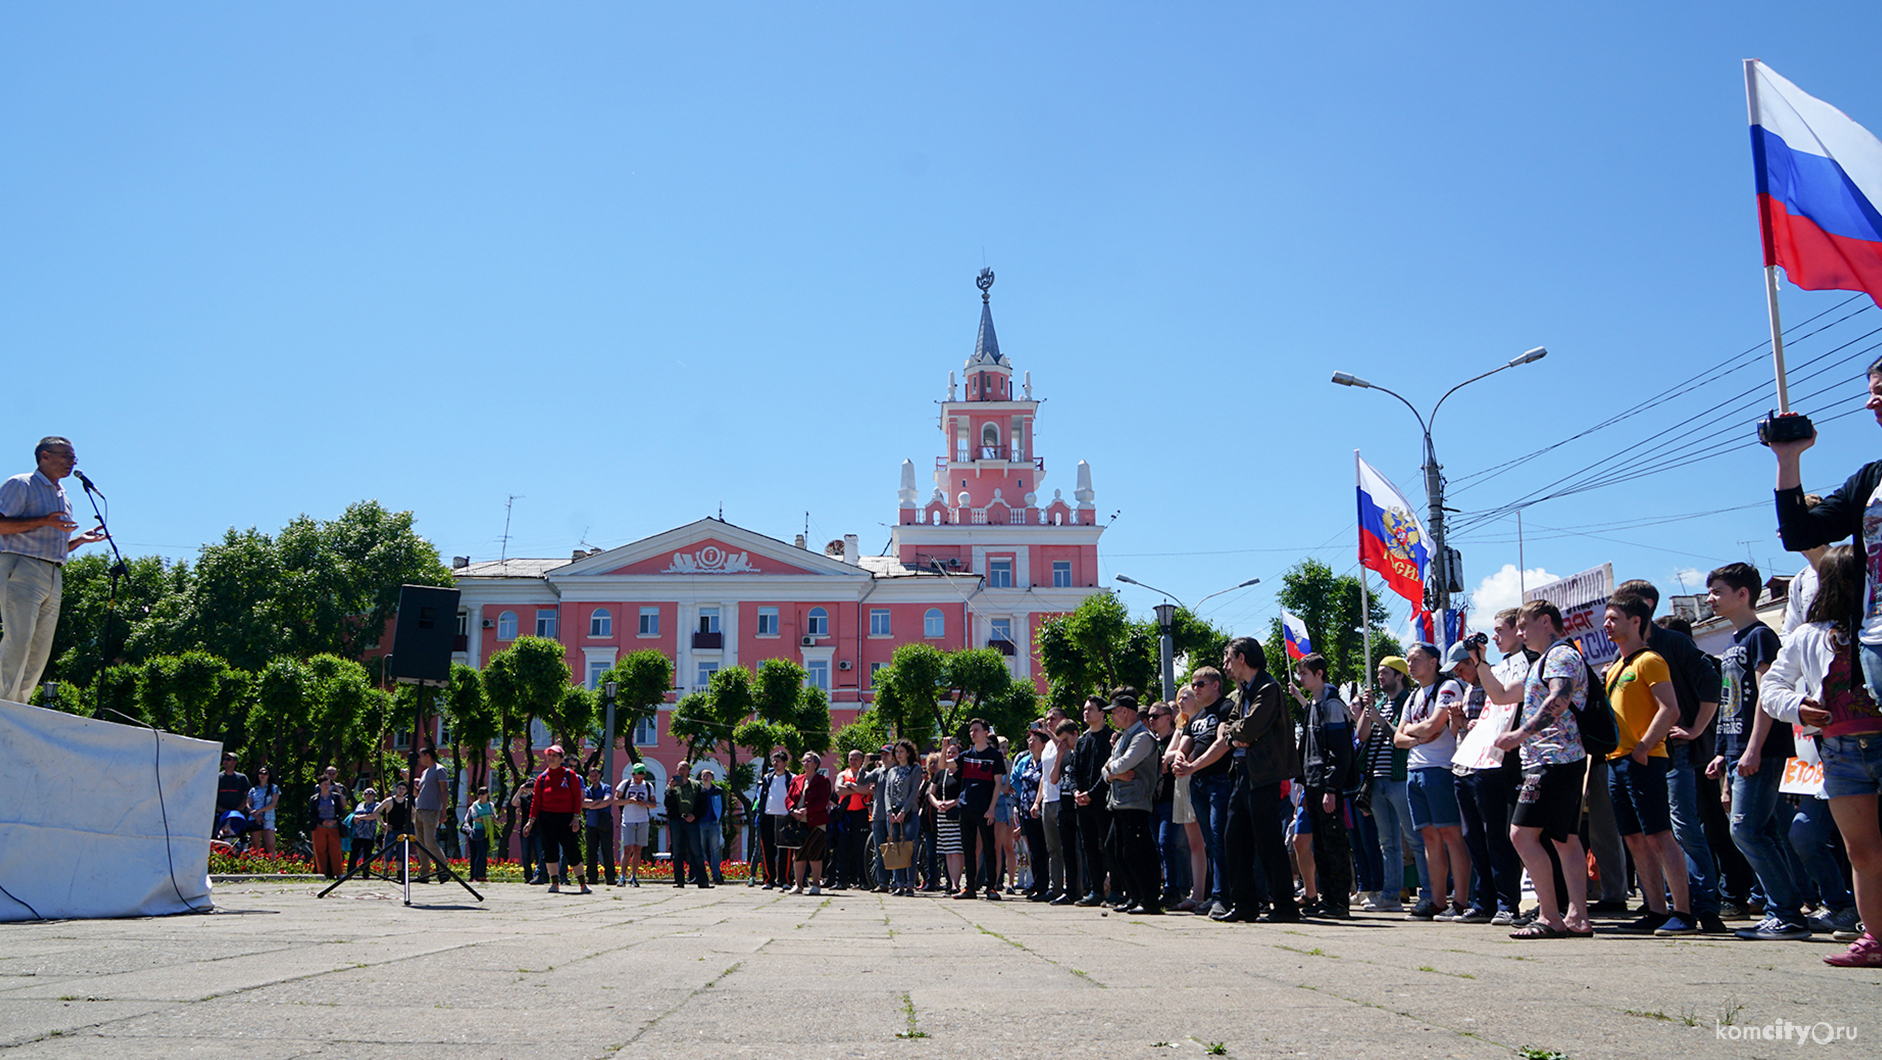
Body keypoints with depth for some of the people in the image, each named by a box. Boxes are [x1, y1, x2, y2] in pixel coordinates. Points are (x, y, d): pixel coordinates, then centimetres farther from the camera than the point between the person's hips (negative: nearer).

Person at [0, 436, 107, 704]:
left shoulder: (64, 498, 26)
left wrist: (82, 539, 13)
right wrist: (44, 521, -16)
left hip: (53, 578, 8)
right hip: (21, 568, -8)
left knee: (41, 649, 2)